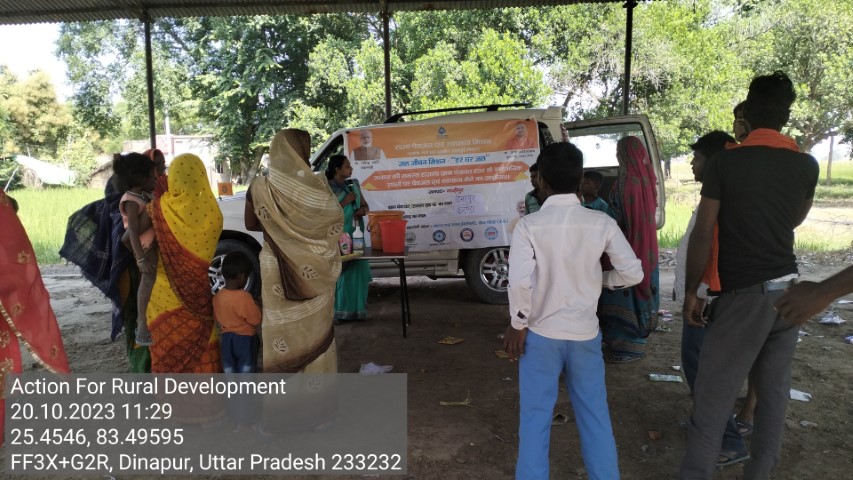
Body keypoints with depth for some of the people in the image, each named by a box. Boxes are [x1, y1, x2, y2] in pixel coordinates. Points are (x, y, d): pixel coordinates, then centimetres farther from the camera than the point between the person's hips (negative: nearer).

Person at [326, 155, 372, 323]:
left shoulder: (353, 184, 13)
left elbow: (365, 205, 19)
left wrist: (363, 210, -4)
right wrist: (346, 201, -16)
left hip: (356, 234, 6)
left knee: (358, 271, 6)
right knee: (340, 272, -6)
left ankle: (357, 310, 15)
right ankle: (338, 312, 1)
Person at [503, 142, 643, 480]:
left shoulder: (529, 225, -12)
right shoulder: (602, 223, -5)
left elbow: (520, 282, -21)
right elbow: (633, 273, -3)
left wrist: (518, 325, -7)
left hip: (541, 334, -2)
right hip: (585, 333, 3)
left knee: (535, 418, 9)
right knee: (595, 416, 17)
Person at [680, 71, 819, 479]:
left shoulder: (723, 163, -9)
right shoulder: (806, 165, 5)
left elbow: (702, 235, -8)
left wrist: (691, 291, 0)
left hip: (744, 295, -5)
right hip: (787, 291, 6)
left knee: (712, 398, 0)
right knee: (774, 392, 14)